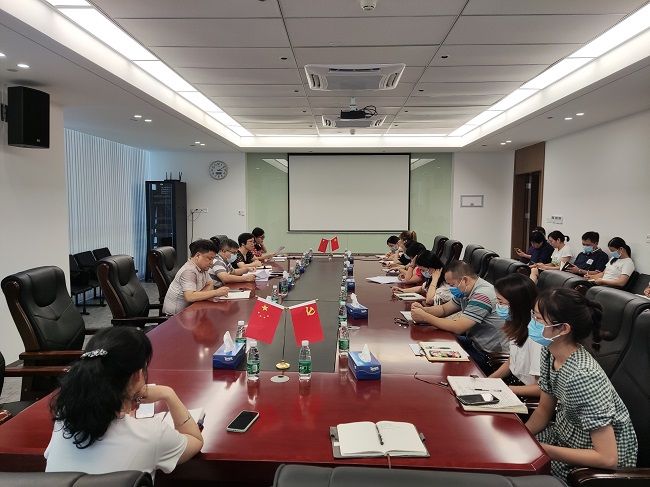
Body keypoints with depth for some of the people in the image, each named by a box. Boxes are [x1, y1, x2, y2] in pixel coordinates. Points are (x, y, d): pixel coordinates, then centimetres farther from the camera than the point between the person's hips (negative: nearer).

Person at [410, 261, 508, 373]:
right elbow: (444, 309, 14)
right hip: (474, 342, 9)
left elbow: (458, 328, -28)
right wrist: (423, 309, -6)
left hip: (490, 354, -9)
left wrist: (425, 317, -23)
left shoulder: (482, 295, -26)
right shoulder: (465, 291, 4)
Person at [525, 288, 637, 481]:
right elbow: (544, 410, 4)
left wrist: (540, 450, -27)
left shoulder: (582, 377, -34)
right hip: (565, 433, 7)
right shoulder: (549, 351, -9)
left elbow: (608, 458, -30)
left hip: (597, 462, -7)